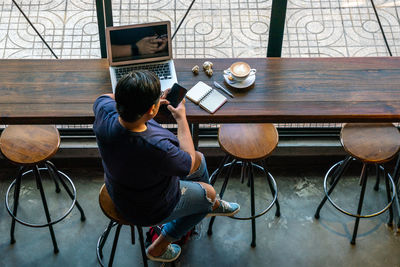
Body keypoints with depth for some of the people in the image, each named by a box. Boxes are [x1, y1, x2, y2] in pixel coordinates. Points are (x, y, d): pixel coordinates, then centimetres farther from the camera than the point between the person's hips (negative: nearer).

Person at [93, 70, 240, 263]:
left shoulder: (105, 114, -27)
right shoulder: (157, 147, -45)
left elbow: (104, 97, 1)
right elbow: (188, 163, -21)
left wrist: (140, 99, -7)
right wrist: (181, 118, -12)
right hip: (148, 210, -7)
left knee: (200, 159, 22)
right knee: (208, 194, 20)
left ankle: (214, 206, 53)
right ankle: (158, 248, 33)